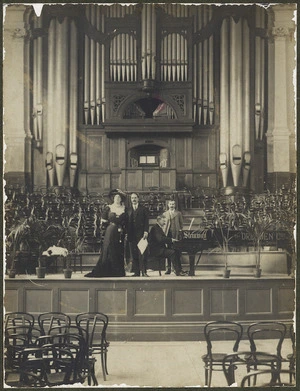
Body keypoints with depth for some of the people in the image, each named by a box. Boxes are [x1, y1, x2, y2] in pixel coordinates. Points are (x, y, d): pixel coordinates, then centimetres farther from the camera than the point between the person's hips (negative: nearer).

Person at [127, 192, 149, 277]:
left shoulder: (143, 209, 9)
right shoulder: (128, 210, 16)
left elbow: (146, 221, 3)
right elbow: (127, 222, 14)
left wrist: (146, 232, -8)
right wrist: (126, 233, 5)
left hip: (141, 234, -3)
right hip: (131, 235, 3)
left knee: (142, 253, -7)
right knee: (134, 255, -1)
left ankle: (144, 272, -6)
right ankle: (136, 272, 1)